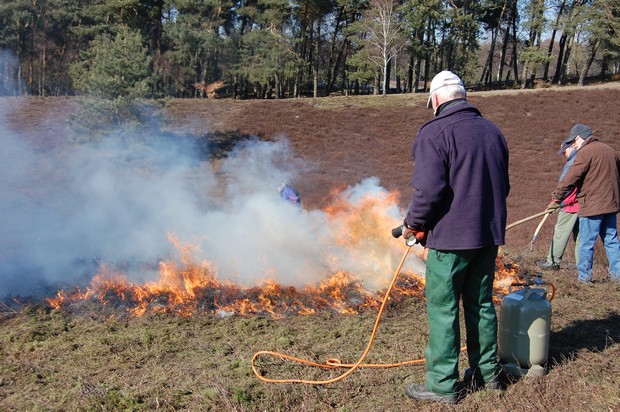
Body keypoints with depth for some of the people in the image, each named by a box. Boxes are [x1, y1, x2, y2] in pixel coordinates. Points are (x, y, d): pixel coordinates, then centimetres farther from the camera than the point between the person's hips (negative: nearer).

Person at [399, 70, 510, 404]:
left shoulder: (435, 133, -13)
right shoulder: (492, 131, 11)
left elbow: (429, 190, -21)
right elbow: (503, 185, 18)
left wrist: (413, 224, -7)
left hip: (450, 238, -7)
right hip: (489, 233, 7)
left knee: (443, 309, 2)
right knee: (481, 303, 18)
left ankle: (443, 384, 9)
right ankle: (487, 372, 29)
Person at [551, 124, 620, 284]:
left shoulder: (586, 152, -11)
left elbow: (570, 178, -14)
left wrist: (557, 197, -5)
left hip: (592, 205, -8)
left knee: (586, 243, 0)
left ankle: (584, 277, 5)